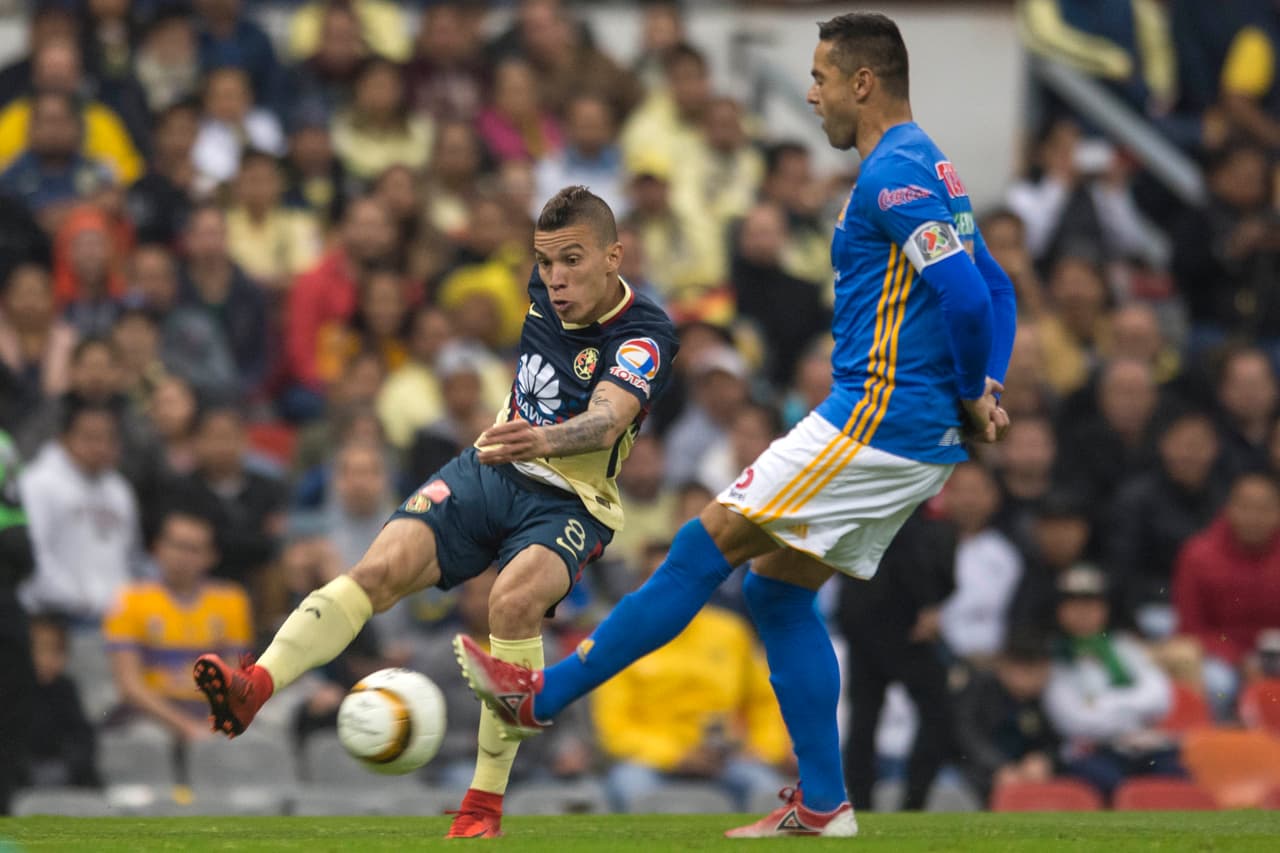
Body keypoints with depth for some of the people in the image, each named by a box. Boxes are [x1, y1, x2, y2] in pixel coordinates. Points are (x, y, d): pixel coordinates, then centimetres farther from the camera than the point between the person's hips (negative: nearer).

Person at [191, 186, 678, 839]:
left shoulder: (645, 336, -19)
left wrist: (543, 441, -57)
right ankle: (254, 686, -40)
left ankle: (485, 802, -24)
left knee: (515, 600, -35)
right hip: (491, 469, 5)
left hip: (571, 501, -5)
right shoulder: (542, 290, 1)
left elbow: (607, 418, -39)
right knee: (383, 566, -21)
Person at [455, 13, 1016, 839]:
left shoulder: (894, 174, -15)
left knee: (708, 545, -7)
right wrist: (985, 387, 10)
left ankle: (544, 694, -2)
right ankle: (823, 804, 11)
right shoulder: (927, 167, 17)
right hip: (926, 438, 10)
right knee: (777, 583, 13)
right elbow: (995, 288, 22)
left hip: (878, 421, -10)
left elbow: (969, 296, -25)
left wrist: (971, 393, -11)